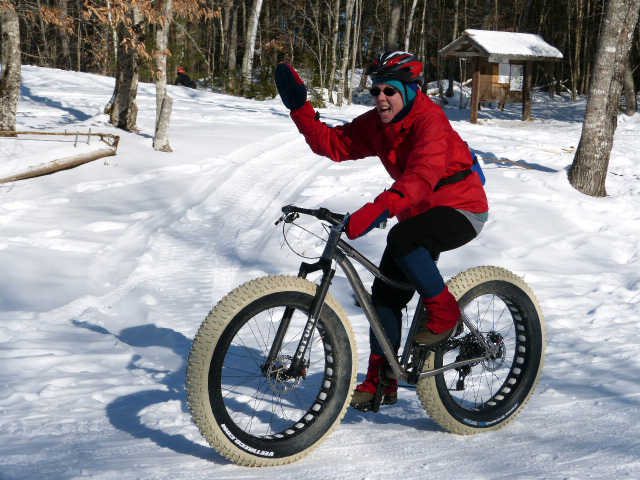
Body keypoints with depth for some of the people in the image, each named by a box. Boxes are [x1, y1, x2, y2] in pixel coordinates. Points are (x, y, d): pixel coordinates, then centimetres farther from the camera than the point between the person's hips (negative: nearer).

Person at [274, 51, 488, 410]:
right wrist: (300, 107, -11)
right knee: (386, 291, 0)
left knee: (402, 239, -35)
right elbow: (332, 144, -2)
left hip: (462, 209, -8)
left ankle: (444, 312, -14)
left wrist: (377, 209, -54)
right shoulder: (376, 125, -1)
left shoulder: (430, 121, -25)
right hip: (419, 214, 8)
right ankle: (381, 380, 11)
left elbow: (422, 174, -41)